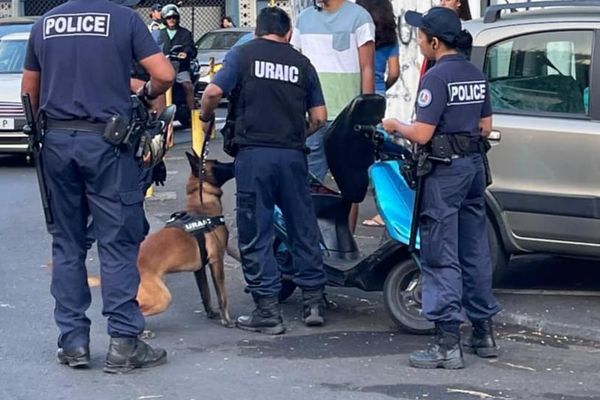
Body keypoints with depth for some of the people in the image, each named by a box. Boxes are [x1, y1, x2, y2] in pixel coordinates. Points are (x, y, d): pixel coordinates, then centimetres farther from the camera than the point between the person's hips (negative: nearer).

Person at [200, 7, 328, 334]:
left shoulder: (242, 54, 3)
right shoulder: (302, 63, 12)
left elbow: (213, 93, -9)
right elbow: (319, 117, 10)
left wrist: (205, 117, 11)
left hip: (254, 153, -3)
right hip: (293, 156, 3)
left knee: (255, 234, 2)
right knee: (303, 228, 14)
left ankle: (268, 311, 2)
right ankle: (313, 301, 19)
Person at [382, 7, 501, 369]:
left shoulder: (436, 78, -16)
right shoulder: (477, 76, 9)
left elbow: (422, 135, -19)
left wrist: (396, 126, -1)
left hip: (444, 172, -8)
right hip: (474, 165, 8)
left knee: (441, 258, -5)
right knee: (475, 254, 15)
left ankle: (448, 344, -6)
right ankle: (484, 333, 22)